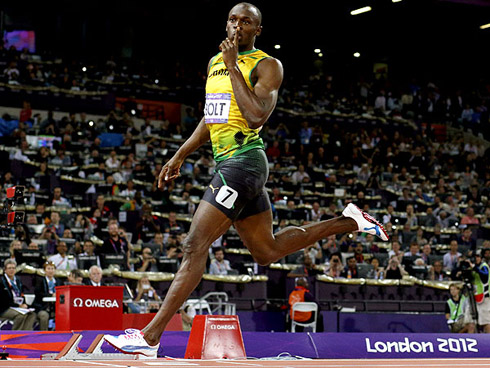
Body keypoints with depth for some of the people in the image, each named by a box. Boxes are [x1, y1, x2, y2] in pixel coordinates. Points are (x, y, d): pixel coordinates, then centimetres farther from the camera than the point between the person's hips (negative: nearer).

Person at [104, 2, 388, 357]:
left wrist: (233, 67, -19)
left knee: (196, 245, -14)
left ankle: (151, 337, -14)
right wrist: (180, 156, 26)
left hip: (243, 163, -10)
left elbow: (257, 117, -23)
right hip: (227, 164, 10)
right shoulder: (216, 62, 17)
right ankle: (349, 222, 28)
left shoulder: (267, 65, -7)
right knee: (267, 251, 17)